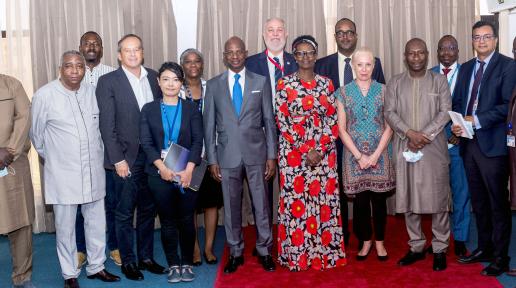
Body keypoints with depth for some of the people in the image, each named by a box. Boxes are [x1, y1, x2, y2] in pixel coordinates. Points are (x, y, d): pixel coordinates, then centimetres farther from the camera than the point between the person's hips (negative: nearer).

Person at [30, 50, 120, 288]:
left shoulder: (92, 92, 2)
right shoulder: (44, 95, -9)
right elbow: (36, 134, 3)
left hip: (93, 171, 4)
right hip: (62, 174, -3)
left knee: (96, 222, 13)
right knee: (65, 226, 7)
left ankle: (96, 266, 30)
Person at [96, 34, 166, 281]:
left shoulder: (153, 77, 7)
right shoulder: (108, 82, -5)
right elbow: (107, 125, -8)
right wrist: (118, 159, -13)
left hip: (152, 156, 4)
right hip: (126, 158, -4)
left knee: (148, 210, 14)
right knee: (124, 213, 7)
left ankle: (146, 256, 28)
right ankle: (128, 261, 21)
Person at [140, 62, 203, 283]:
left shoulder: (191, 109, 5)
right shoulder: (148, 109, 6)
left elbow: (198, 141, -2)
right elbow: (146, 142, -1)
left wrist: (189, 169, -15)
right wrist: (162, 167, -15)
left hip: (186, 173, 0)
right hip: (160, 174, 0)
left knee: (187, 221, 4)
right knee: (168, 222, 8)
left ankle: (187, 264, 19)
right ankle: (173, 265, 19)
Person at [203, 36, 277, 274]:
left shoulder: (260, 82, 4)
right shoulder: (213, 85, 5)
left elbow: (269, 121, 4)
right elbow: (209, 124, 5)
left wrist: (272, 155, -1)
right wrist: (212, 159, 0)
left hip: (256, 153, 0)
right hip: (227, 155, 1)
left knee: (261, 205, 6)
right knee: (231, 207, 9)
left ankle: (264, 251, 22)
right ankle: (235, 253, 24)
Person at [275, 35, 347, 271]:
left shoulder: (326, 83, 8)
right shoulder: (285, 84, 0)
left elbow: (333, 119, 4)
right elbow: (282, 121, -5)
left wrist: (320, 149, -9)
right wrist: (305, 150, -11)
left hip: (324, 152, 2)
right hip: (294, 152, -2)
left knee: (324, 201, 5)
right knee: (296, 201, 1)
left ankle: (325, 251, 18)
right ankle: (297, 255, 13)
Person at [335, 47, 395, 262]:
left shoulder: (383, 91, 3)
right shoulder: (344, 93, 2)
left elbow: (389, 127, 0)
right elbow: (342, 129, -1)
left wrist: (375, 155, -10)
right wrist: (359, 156, -9)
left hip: (379, 154, 0)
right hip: (354, 154, 0)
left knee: (379, 199, 6)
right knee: (360, 200, 6)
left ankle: (380, 241, 22)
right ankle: (365, 241, 21)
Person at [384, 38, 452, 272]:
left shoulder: (439, 81, 6)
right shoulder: (395, 83, 9)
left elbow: (445, 112, -3)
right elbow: (389, 112, 0)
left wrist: (424, 135, -14)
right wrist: (409, 133, -15)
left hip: (434, 149, -1)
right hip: (404, 149, 2)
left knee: (438, 199, 1)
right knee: (408, 199, 6)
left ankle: (440, 249, 13)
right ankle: (416, 247, 19)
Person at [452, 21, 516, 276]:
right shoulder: (466, 68, 16)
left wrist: (476, 120, -17)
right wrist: (457, 123, -3)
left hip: (493, 143, -6)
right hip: (468, 142, 6)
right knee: (478, 201, 15)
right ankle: (484, 248, 27)